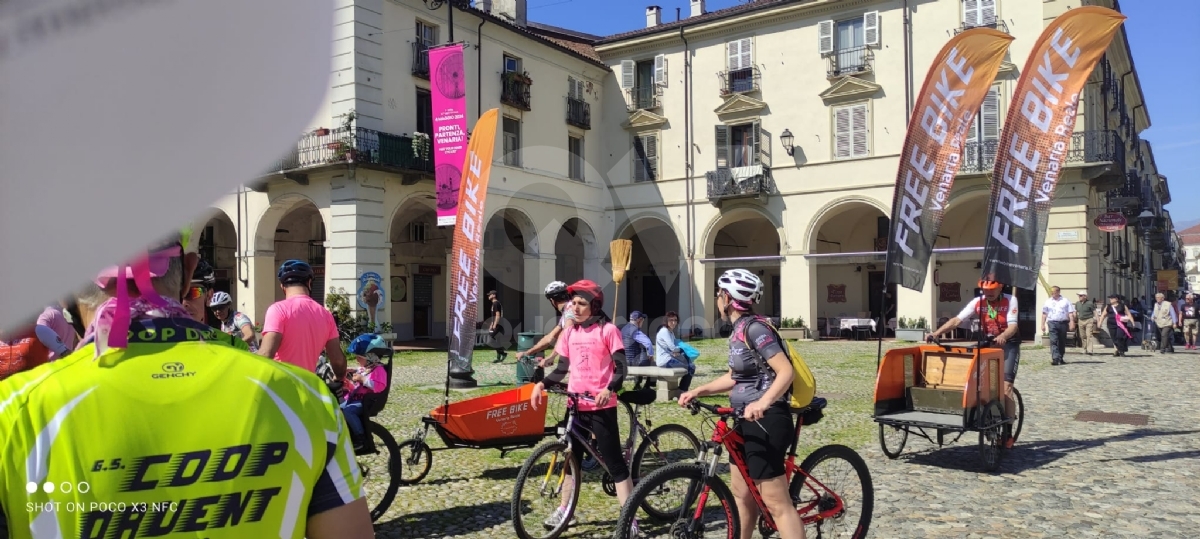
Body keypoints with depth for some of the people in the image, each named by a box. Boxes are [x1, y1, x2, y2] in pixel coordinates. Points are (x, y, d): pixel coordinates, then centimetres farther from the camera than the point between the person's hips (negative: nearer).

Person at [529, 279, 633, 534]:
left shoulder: (608, 330, -6)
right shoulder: (569, 333, 8)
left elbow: (620, 367, -11)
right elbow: (562, 368, 13)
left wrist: (609, 389, -28)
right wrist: (542, 383, -4)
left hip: (601, 406, -5)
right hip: (575, 405, 5)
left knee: (614, 461, -1)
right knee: (572, 458, 15)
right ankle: (564, 511, 28)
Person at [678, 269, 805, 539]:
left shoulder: (755, 328, -17)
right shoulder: (738, 331, 12)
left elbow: (786, 372, -25)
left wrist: (763, 402, -39)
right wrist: (698, 391, 11)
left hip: (766, 421, -10)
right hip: (748, 421, 10)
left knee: (776, 502, -7)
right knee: (741, 491, 19)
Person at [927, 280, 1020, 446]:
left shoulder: (1010, 300, -13)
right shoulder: (978, 303, -6)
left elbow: (1012, 326, -23)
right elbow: (957, 320, -15)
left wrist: (1002, 336, -47)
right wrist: (937, 333, -30)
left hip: (1008, 345, -4)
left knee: (1005, 388, -12)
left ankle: (1008, 432, -7)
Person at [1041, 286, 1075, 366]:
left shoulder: (1065, 301, 7)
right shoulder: (1048, 302, 10)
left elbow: (1070, 313, 3)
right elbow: (1044, 314, 11)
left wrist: (1072, 323, -8)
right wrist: (1043, 324, 6)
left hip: (1063, 323, 0)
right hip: (1053, 323, 0)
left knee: (1062, 342, 9)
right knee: (1053, 341, -13)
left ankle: (1061, 358, 21)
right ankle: (1055, 359, -20)